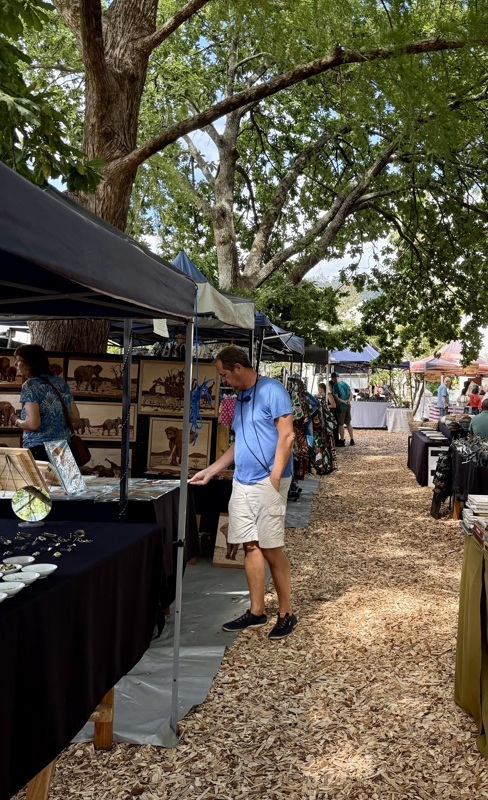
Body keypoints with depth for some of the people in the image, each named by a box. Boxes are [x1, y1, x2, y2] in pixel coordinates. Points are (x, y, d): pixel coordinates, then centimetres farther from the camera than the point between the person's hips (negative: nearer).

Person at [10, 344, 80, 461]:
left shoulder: (30, 385, -10)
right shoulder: (60, 381, 10)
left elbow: (33, 424, -18)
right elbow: (75, 416, 14)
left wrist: (17, 422, 1)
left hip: (38, 449, -7)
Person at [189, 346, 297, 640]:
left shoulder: (272, 390, -8)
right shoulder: (241, 398, 16)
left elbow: (287, 436, -13)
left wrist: (274, 478, -18)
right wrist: (210, 471, 20)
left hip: (267, 482, -8)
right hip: (242, 483, 8)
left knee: (271, 548, -3)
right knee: (251, 546, 9)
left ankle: (287, 613, 10)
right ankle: (257, 612, 18)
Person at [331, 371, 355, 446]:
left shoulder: (336, 385, -11)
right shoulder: (345, 383, 11)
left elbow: (336, 397, -17)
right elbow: (350, 394, 13)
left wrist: (344, 402, -12)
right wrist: (348, 400, -2)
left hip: (341, 406, -7)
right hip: (348, 406, 7)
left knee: (341, 424, 0)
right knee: (348, 423, 15)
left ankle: (342, 441, 1)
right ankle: (352, 440, 18)